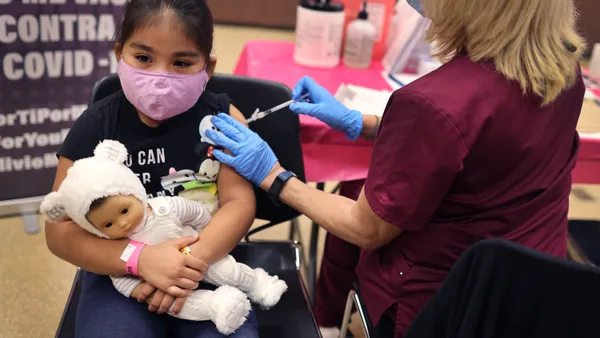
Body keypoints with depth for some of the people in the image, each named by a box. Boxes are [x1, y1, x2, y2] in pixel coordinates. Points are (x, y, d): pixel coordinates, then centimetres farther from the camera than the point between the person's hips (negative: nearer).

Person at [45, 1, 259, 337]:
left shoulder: (221, 117, -5)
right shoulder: (94, 127, -5)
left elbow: (240, 201, -9)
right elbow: (61, 230, -8)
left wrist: (196, 257, -27)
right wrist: (140, 257, -24)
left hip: (209, 263, 0)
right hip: (122, 272, 1)